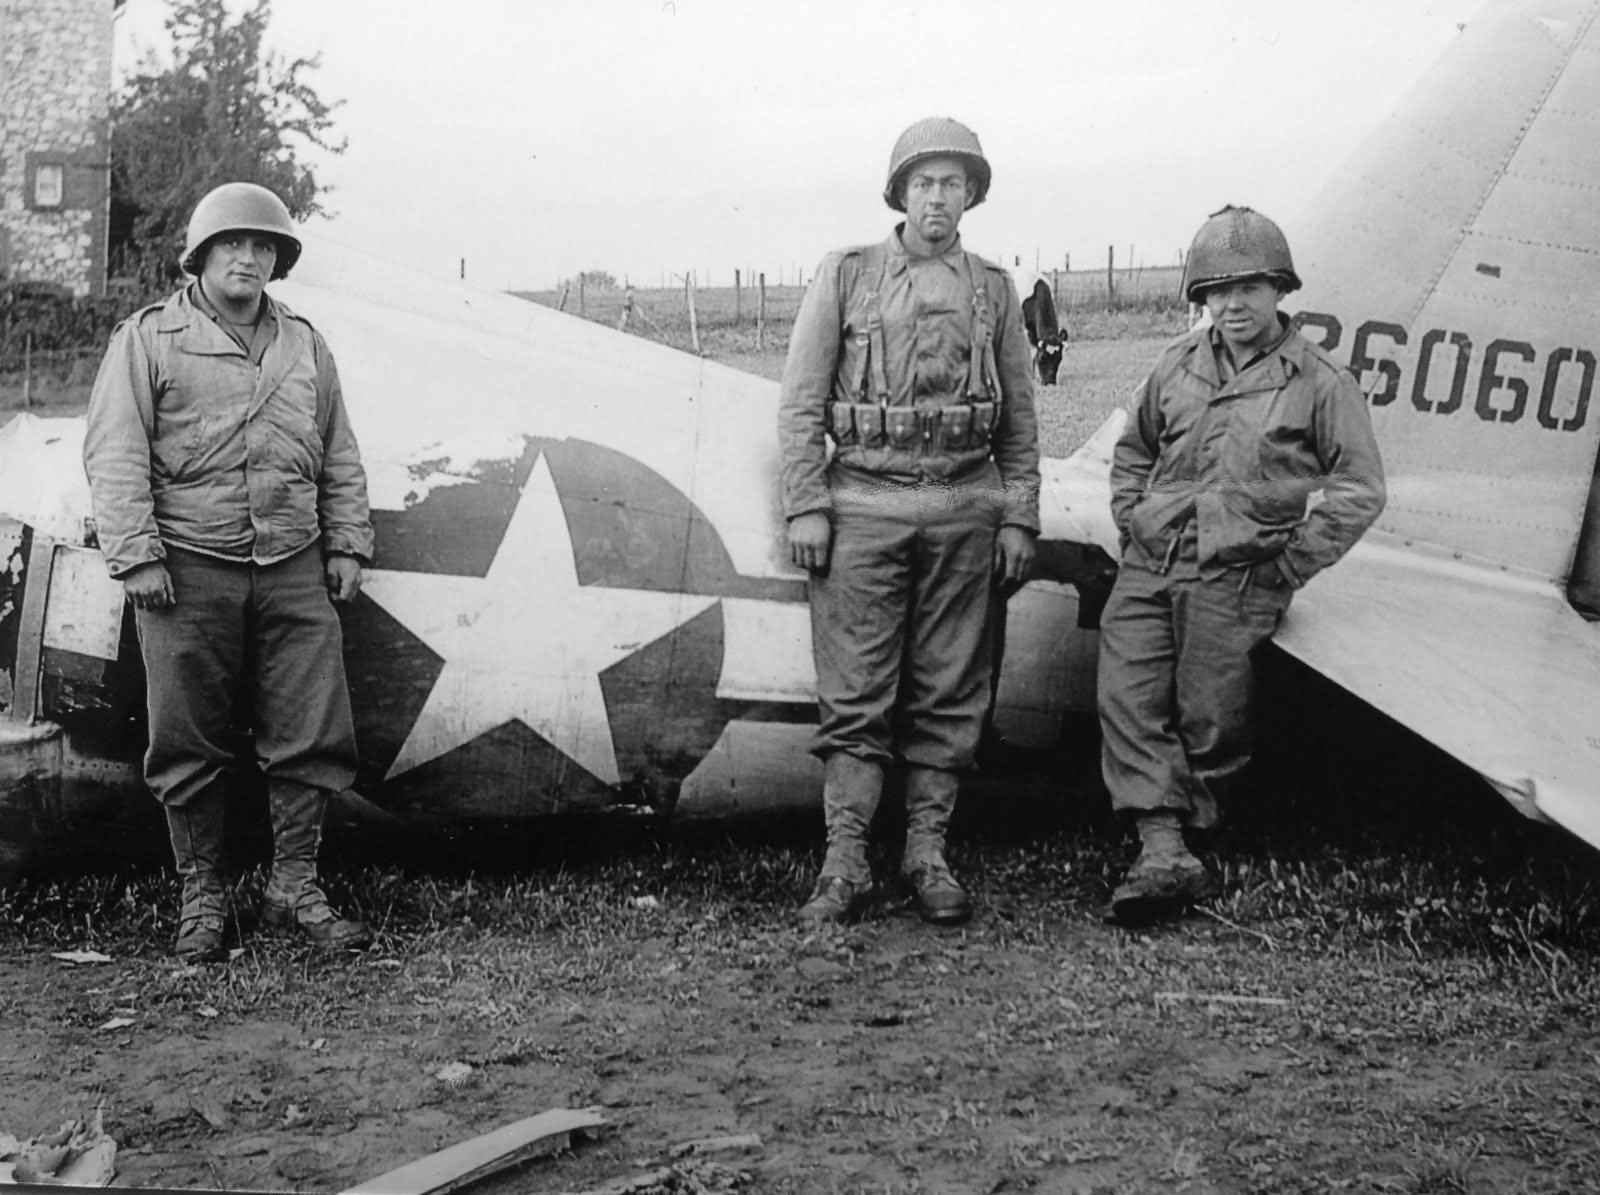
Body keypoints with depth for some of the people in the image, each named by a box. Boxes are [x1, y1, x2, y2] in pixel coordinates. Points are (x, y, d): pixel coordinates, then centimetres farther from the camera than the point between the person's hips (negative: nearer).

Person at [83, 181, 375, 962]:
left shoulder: (304, 345, 16)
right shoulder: (149, 339, 2)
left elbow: (340, 457, 20)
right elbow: (115, 456, -3)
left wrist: (346, 545, 13)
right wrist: (136, 556, -10)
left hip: (293, 571, 4)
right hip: (189, 571, -3)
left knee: (314, 736, 1)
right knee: (190, 745, 3)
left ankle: (294, 888, 15)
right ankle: (200, 897, 17)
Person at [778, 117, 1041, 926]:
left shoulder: (993, 291, 12)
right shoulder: (845, 276, 6)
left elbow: (1019, 419, 14)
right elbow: (801, 401, 3)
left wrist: (1018, 519, 7)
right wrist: (805, 507, -5)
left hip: (964, 510, 2)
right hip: (862, 505, -2)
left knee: (950, 693, 5)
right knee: (856, 695, -3)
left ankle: (927, 853, 14)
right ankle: (844, 863, 1)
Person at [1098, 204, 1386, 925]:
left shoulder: (1319, 383, 1)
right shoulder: (1179, 364, 14)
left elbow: (1360, 490, 0)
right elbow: (1133, 449, 28)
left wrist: (1286, 568, -6)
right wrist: (1132, 526, 13)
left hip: (1234, 579, -4)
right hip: (1147, 567, 4)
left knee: (1208, 717, -3)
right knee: (1126, 698, -10)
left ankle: (1180, 834, 14)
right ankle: (1164, 851, -13)